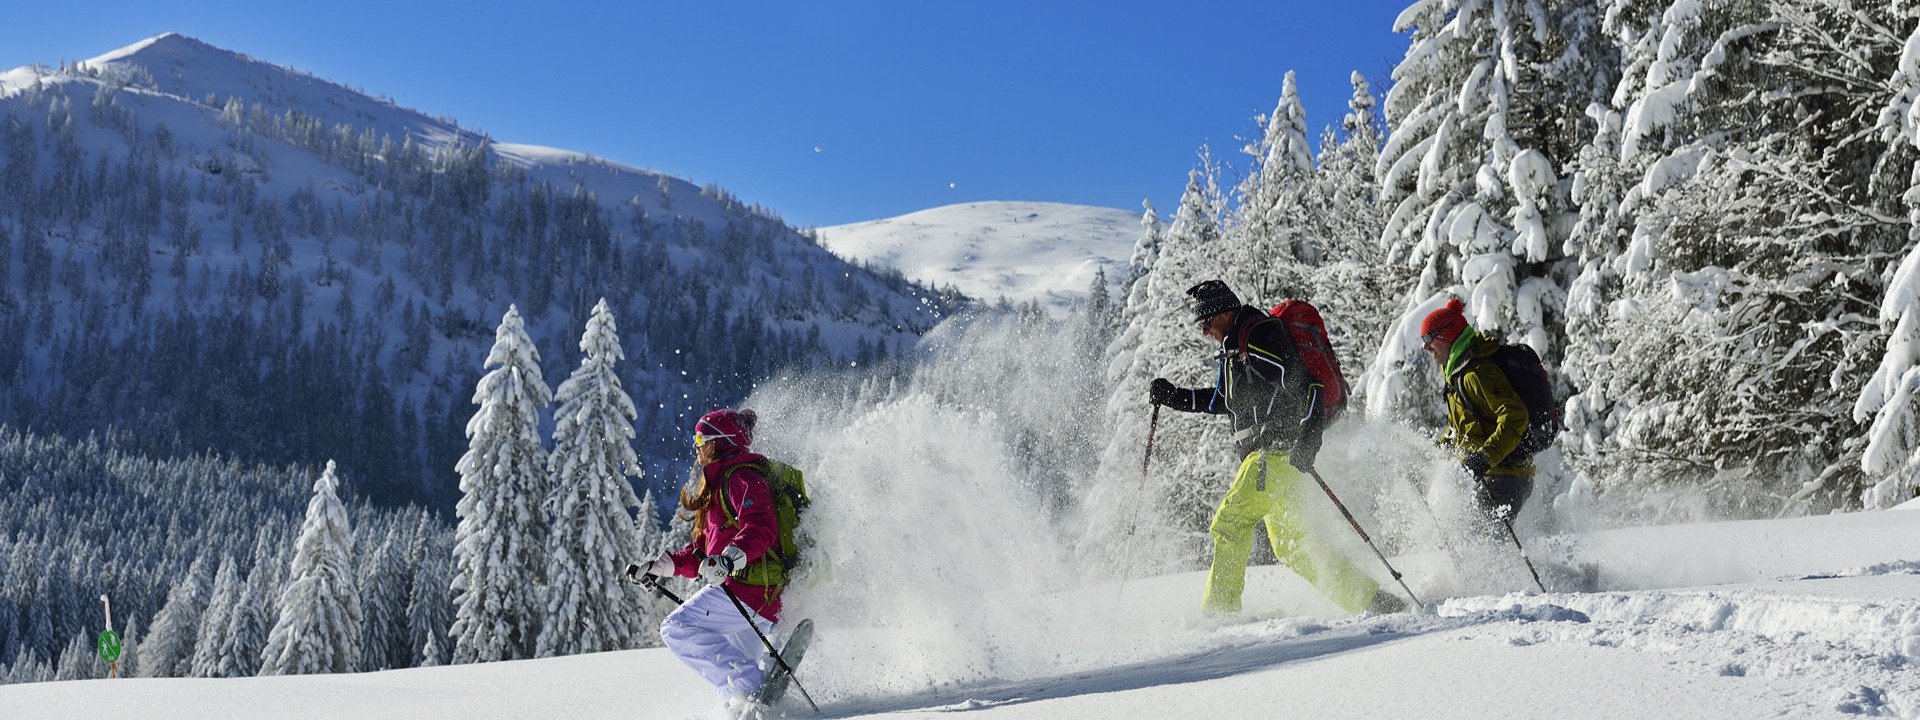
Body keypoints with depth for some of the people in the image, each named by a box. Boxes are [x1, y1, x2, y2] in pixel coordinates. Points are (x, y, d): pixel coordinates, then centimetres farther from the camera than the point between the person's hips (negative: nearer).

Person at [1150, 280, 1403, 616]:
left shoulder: (1259, 337, -12)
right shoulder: (1234, 349, 19)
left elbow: (1306, 385, -19)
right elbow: (1221, 399, 34)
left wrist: (1306, 440, -29)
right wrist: (1173, 397, 24)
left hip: (1278, 451, -10)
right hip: (1263, 456, 10)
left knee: (1229, 522, -12)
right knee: (1290, 546, 8)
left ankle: (1219, 610, -9)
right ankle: (1370, 600, 7)